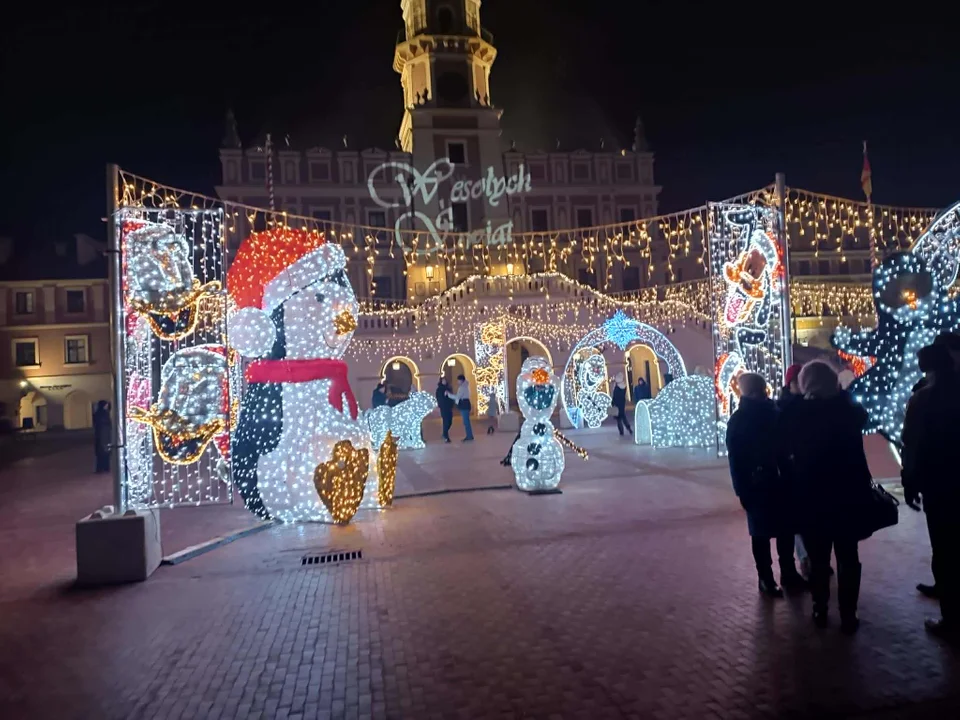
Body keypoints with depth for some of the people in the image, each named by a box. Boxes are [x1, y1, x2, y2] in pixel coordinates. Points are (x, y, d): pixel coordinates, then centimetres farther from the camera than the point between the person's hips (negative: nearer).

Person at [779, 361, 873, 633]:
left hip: (810, 494, -1)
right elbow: (862, 416, 19)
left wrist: (795, 480, 7)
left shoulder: (792, 414, -10)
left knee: (818, 557, 12)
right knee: (848, 556, 11)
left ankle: (820, 610, 21)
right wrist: (841, 393, 13)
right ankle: (848, 615, 16)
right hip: (848, 492, 1)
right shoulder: (848, 409, -6)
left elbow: (782, 453, -5)